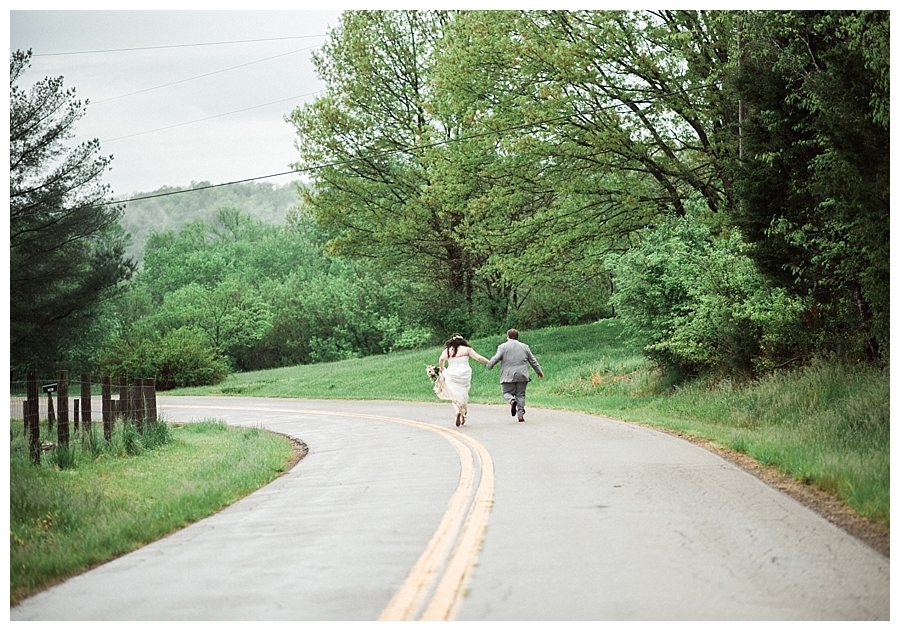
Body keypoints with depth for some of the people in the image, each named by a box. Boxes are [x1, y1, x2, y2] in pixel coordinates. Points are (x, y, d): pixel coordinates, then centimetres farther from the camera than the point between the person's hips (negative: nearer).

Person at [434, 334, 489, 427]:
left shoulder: (447, 350, 5)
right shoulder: (467, 349, 5)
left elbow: (442, 359, -12)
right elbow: (478, 358, -1)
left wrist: (442, 368, 4)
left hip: (452, 376, -1)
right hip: (464, 375, 1)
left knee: (454, 397, 3)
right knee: (463, 396, 15)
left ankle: (457, 412, -24)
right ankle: (463, 417, 16)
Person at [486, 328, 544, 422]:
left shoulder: (502, 347, 0)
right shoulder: (524, 347, 11)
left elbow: (496, 358, -7)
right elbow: (533, 361, 16)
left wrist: (489, 366, 12)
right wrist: (539, 372, 27)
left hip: (508, 376, -3)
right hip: (522, 376, 3)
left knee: (506, 392, 10)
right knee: (520, 394, 10)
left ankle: (512, 401, -23)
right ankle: (520, 414, 1)